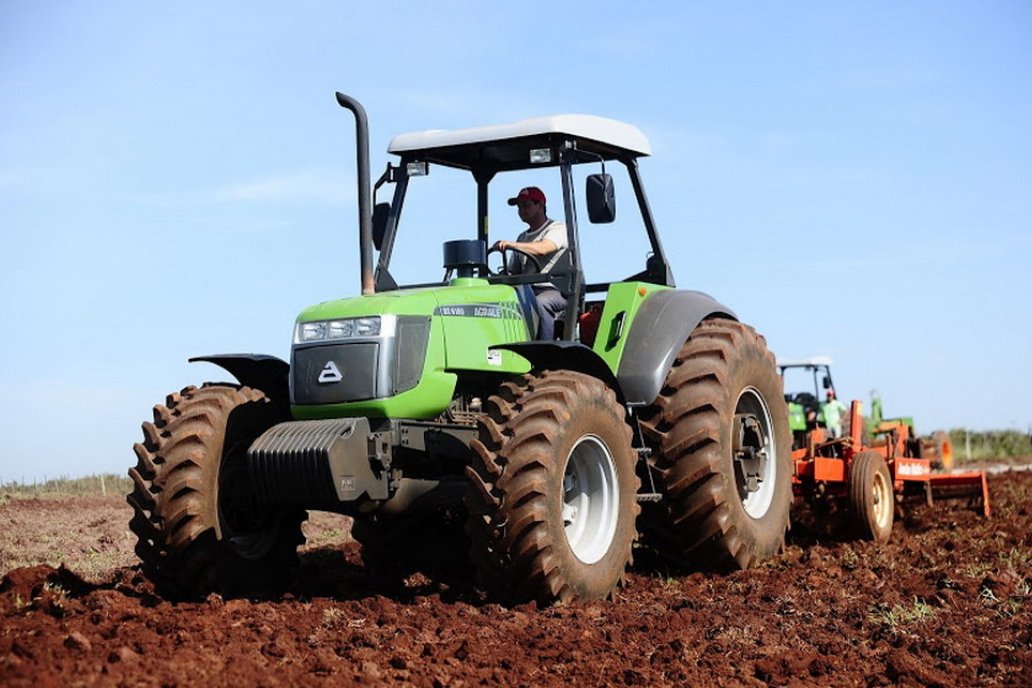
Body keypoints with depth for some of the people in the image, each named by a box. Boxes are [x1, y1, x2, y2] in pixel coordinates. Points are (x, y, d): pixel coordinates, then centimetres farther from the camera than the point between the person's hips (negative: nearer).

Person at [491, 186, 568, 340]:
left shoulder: (558, 229, 6)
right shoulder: (522, 238, 28)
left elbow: (542, 248, -16)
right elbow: (513, 272, 27)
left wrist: (510, 245, -27)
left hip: (555, 290, -6)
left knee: (540, 303, -39)